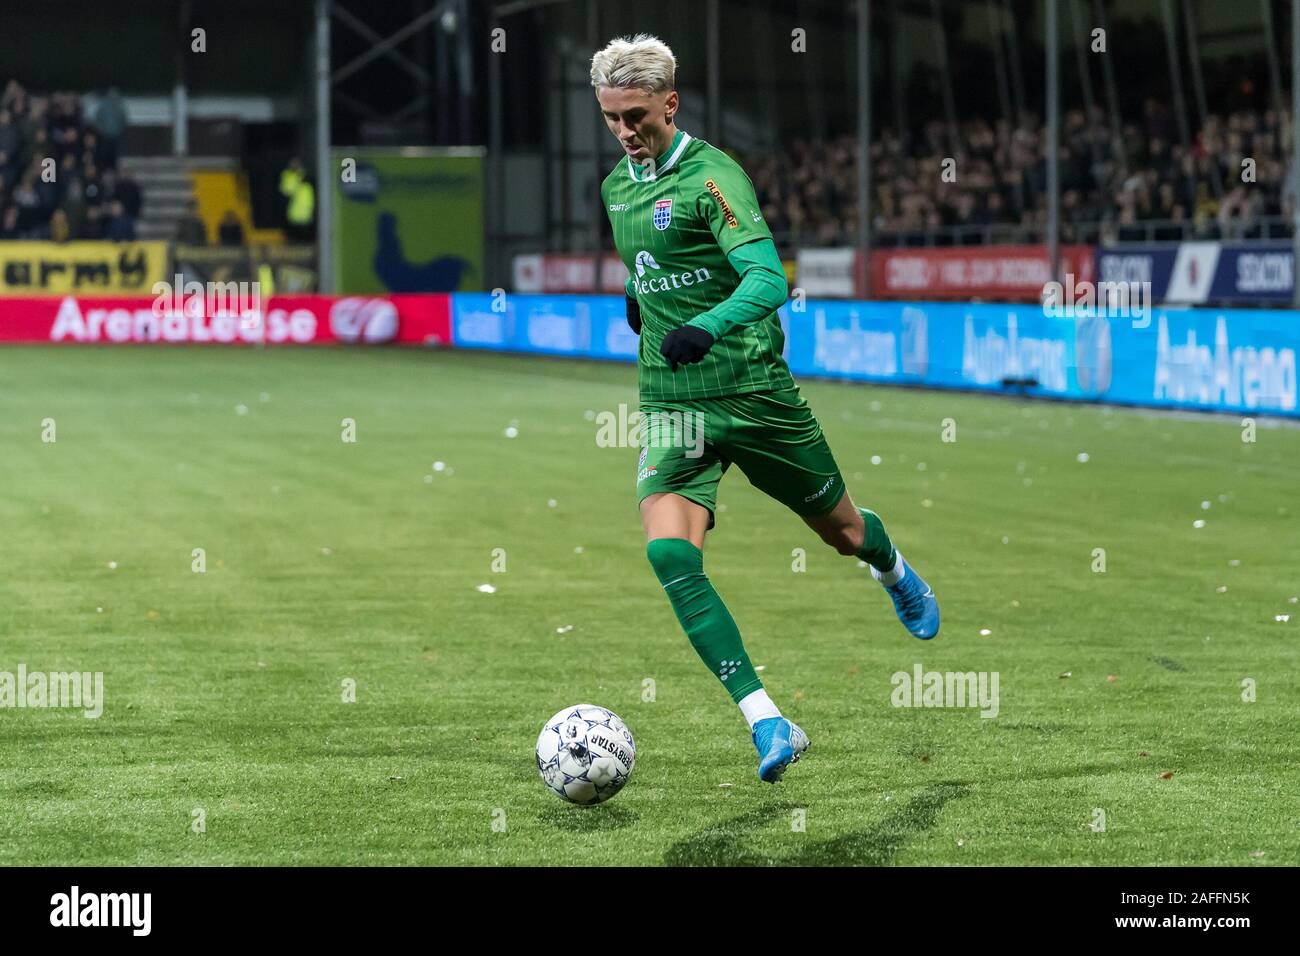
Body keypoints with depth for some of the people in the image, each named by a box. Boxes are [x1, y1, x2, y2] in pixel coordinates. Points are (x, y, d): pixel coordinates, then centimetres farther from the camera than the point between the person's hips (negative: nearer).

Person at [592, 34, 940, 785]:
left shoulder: (711, 175, -15)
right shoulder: (617, 187, 8)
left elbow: (768, 279, -28)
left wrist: (707, 327, -43)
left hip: (755, 391, -4)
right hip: (672, 405, 4)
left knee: (839, 528, 16)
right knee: (670, 554, -21)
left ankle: (896, 575, 57)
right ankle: (769, 725, -23)